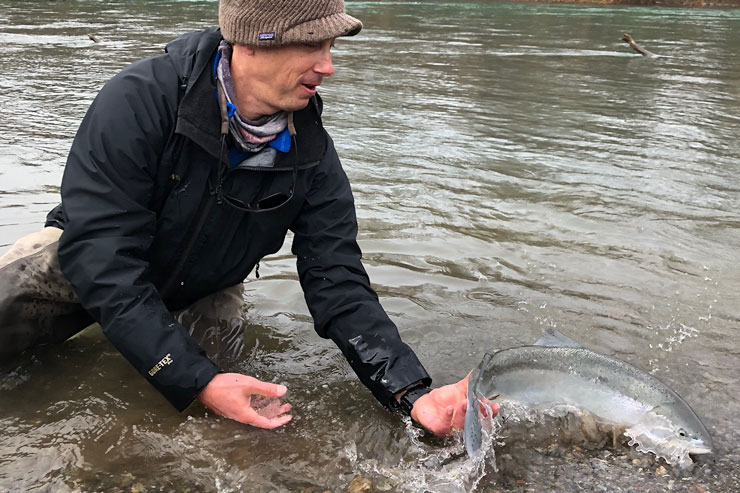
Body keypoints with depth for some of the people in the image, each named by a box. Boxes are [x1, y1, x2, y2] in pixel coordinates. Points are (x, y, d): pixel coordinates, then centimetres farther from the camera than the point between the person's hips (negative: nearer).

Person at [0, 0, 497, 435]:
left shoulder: (311, 155, -19)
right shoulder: (140, 100, -31)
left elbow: (338, 285, -19)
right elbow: (98, 253, -32)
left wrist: (413, 392, -33)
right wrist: (197, 380, -40)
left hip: (201, 294, 6)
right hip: (84, 267, -5)